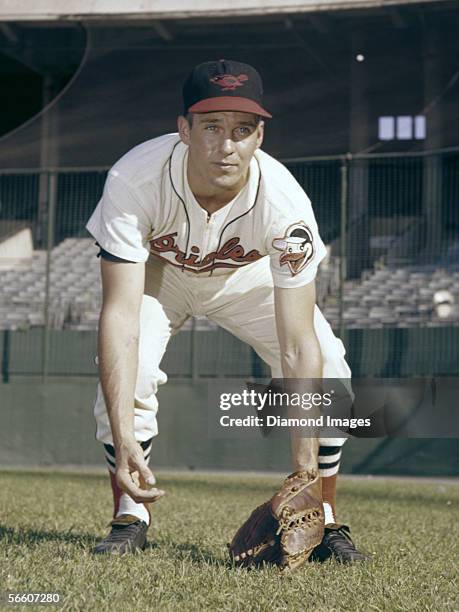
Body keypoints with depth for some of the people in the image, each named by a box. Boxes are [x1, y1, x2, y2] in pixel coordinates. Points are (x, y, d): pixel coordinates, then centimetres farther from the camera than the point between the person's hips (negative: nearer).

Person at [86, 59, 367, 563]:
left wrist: (304, 469, -45)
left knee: (328, 374, -16)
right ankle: (129, 519, -3)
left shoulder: (285, 203, -37)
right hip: (158, 271, 0)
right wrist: (123, 439, -52)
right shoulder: (133, 180, -39)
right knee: (125, 370, -25)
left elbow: (298, 345, -38)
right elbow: (120, 312, -42)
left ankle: (323, 524, 2)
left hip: (250, 276, 1)